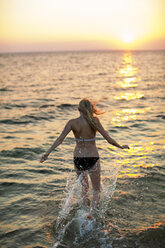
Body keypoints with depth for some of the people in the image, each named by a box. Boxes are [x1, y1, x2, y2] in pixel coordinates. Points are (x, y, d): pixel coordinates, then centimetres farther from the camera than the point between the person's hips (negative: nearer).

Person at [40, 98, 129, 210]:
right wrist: (121, 146, 4)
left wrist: (47, 153, -13)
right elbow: (109, 139, -10)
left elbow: (60, 139, -15)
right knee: (96, 191, 14)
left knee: (84, 187, 26)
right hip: (93, 159, -2)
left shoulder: (72, 122, -6)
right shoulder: (94, 120, -8)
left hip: (78, 159, 2)